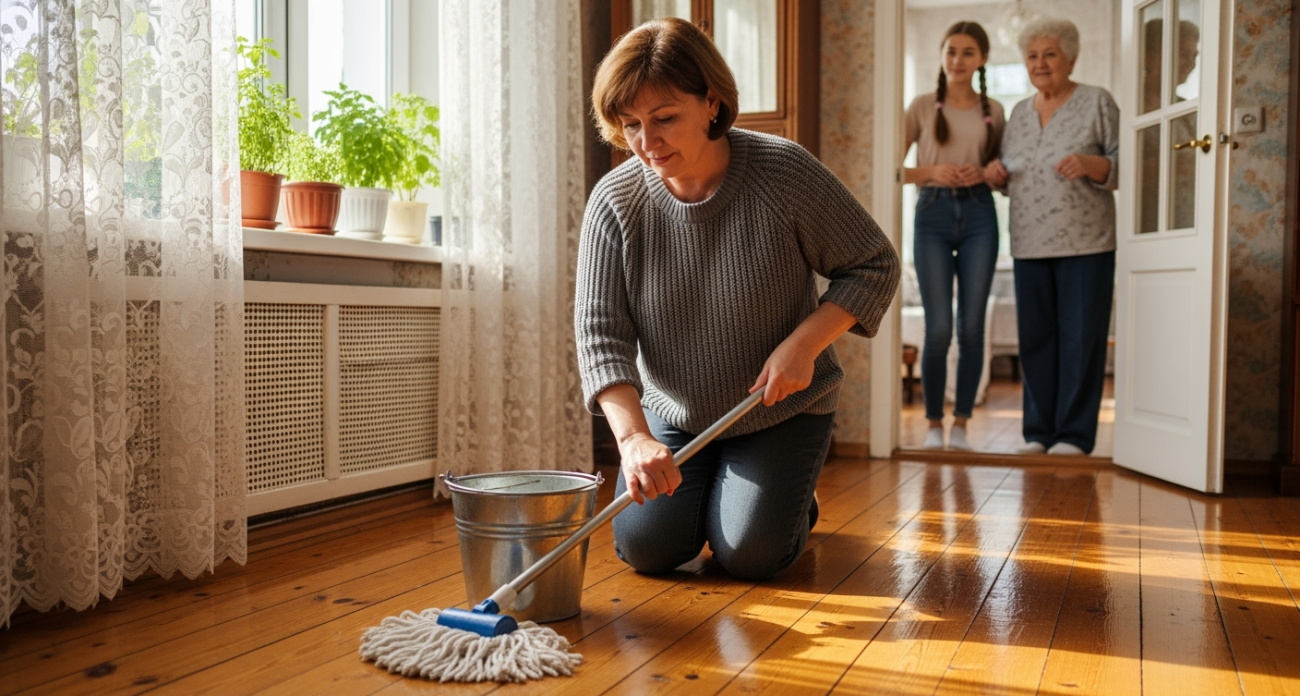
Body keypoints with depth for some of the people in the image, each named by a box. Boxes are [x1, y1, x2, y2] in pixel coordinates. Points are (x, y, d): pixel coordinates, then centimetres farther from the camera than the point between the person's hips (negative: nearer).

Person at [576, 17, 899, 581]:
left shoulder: (785, 173, -20)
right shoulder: (614, 202, -15)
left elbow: (874, 267, -10)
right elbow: (600, 330, -18)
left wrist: (804, 343, -25)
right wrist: (632, 436, -33)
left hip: (781, 412, -2)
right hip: (672, 414, 3)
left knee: (748, 554, -13)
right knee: (644, 548, -7)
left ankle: (793, 504, 23)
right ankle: (697, 491, 27)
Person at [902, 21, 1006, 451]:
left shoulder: (993, 111, 12)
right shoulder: (923, 106, 7)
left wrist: (985, 173, -4)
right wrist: (931, 172, -13)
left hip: (979, 214, 2)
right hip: (934, 212, -2)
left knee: (971, 327, 0)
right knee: (938, 328, -6)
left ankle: (961, 425, 11)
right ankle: (933, 424, 8)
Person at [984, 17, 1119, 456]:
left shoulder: (1097, 102, 2)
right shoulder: (1018, 113, 16)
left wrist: (1091, 165, -20)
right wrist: (996, 174, 2)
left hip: (1084, 243, -4)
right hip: (1030, 244, 5)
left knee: (1080, 338, -2)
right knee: (1035, 337, 6)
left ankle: (1074, 435, 5)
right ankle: (1039, 432, 14)